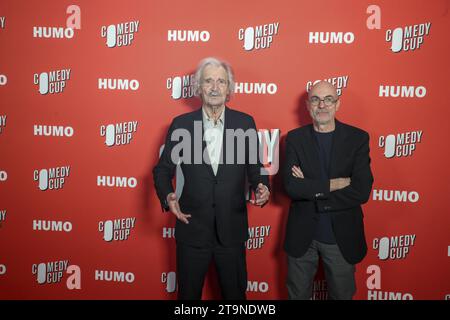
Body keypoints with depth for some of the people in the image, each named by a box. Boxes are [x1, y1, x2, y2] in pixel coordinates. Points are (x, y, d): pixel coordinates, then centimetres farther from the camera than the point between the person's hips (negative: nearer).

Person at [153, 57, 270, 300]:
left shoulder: (245, 123, -1)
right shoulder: (181, 124, -3)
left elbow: (254, 168, 6)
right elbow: (163, 169, 2)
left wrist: (261, 188, -16)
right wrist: (168, 196, -17)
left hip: (232, 230, 1)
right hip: (192, 228, 0)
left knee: (235, 294, 17)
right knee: (188, 294, 16)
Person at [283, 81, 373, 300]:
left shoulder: (358, 138, -6)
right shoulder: (295, 138, -3)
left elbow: (362, 191, -17)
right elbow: (290, 186, -16)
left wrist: (310, 189, -18)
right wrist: (333, 184, -21)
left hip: (342, 236, 0)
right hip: (302, 234, 1)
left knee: (342, 295, 18)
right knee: (298, 294, 18)